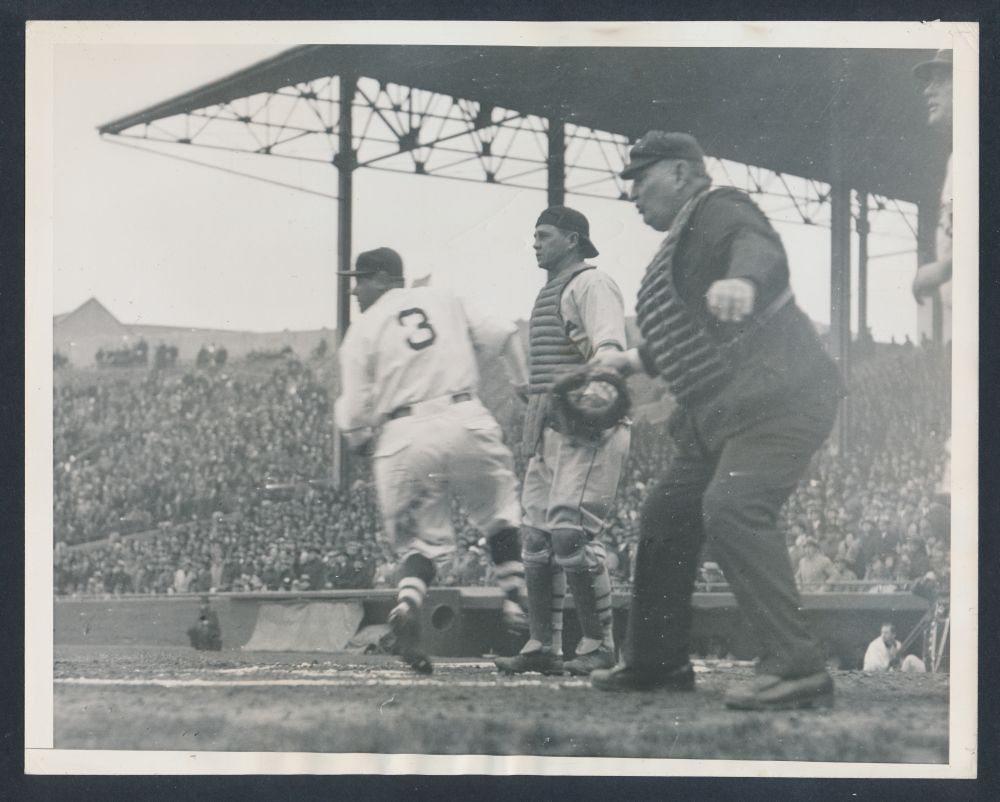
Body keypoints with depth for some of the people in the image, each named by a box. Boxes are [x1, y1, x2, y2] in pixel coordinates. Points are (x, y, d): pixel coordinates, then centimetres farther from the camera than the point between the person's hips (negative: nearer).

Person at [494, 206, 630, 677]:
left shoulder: (591, 285, -4)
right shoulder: (549, 292, 26)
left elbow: (609, 348, -21)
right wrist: (532, 427, 21)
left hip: (589, 426, -10)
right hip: (548, 427, 10)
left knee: (570, 532, -16)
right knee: (537, 537, 6)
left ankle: (599, 646, -10)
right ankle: (542, 646, 10)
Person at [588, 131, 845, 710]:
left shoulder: (719, 209, -7)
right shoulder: (681, 241, 23)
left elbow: (762, 247, -32)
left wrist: (742, 278, -52)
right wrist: (632, 361, 35)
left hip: (780, 397, -11)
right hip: (717, 416, 11)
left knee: (733, 507, -28)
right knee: (667, 517, 15)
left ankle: (796, 667, -29)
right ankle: (657, 662, 30)